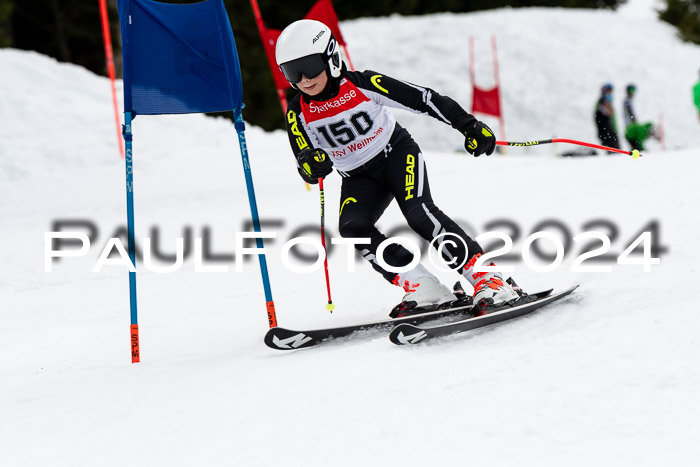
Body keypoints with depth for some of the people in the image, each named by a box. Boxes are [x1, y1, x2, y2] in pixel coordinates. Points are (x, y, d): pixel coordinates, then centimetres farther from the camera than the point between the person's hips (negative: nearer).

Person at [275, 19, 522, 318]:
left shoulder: (362, 85, -21)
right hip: (359, 178, 4)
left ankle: (488, 280, -28)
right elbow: (307, 172, -11)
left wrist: (468, 125, -17)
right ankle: (422, 287, -22)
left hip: (396, 153, -4)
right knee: (352, 226, -24)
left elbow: (422, 99, -16)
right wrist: (312, 165, -35)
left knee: (418, 212, -28)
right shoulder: (298, 113, -11)